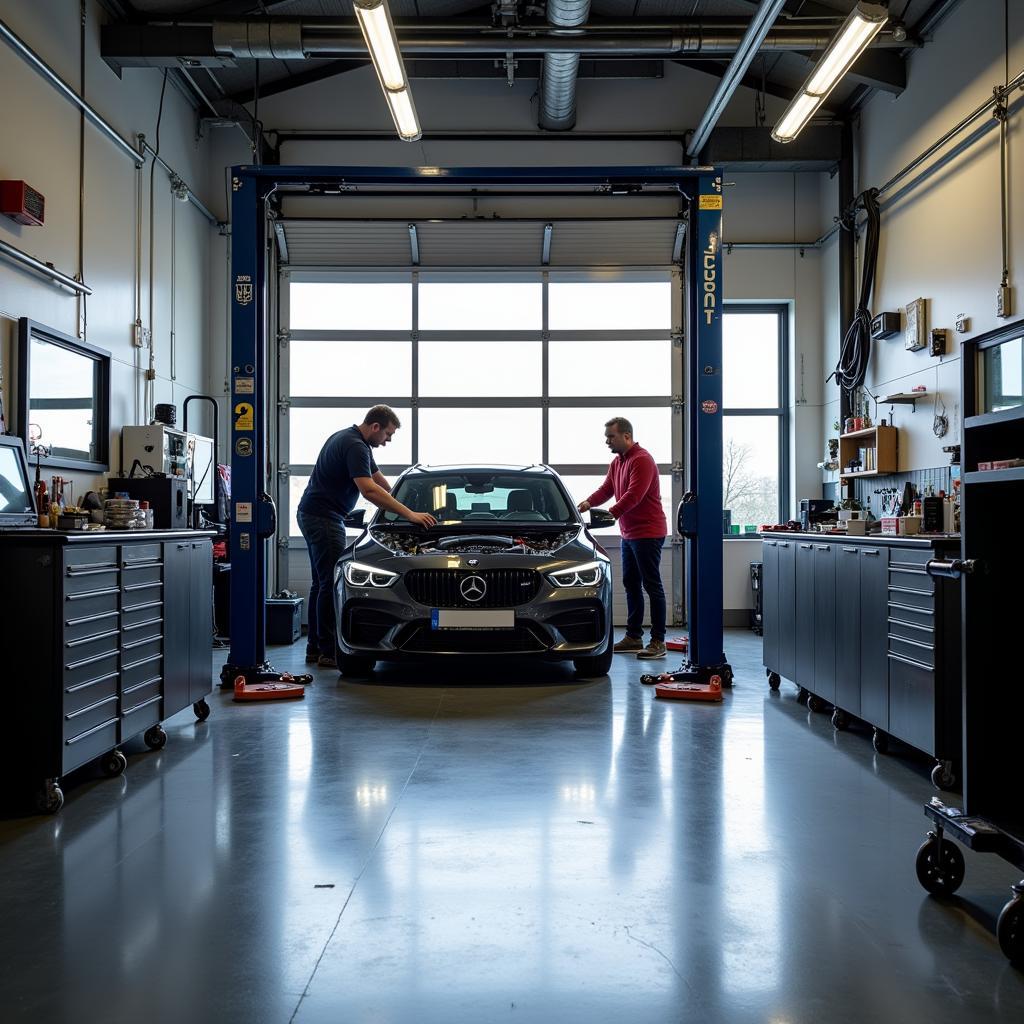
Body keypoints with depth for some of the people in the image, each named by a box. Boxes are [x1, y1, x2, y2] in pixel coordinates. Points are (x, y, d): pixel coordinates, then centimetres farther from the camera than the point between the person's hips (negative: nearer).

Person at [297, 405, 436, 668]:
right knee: (331, 583, -9)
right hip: (323, 518, -11)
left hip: (313, 516, 11)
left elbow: (378, 478, 23)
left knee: (321, 582, 14)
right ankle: (328, 651, -6)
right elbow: (369, 490, -32)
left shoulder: (347, 438, 15)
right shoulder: (354, 446, -19)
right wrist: (409, 513, -33)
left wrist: (401, 504, 24)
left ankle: (315, 646, 19)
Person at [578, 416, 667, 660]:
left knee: (652, 585, -7)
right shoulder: (617, 462, 15)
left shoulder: (642, 460, -16)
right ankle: (633, 637, 22)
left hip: (647, 532, -10)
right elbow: (606, 489, 13)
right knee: (631, 585, 13)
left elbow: (634, 495, -25)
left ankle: (658, 642, -4)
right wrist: (588, 503, -6)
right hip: (629, 534, 10)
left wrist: (610, 514, -30)